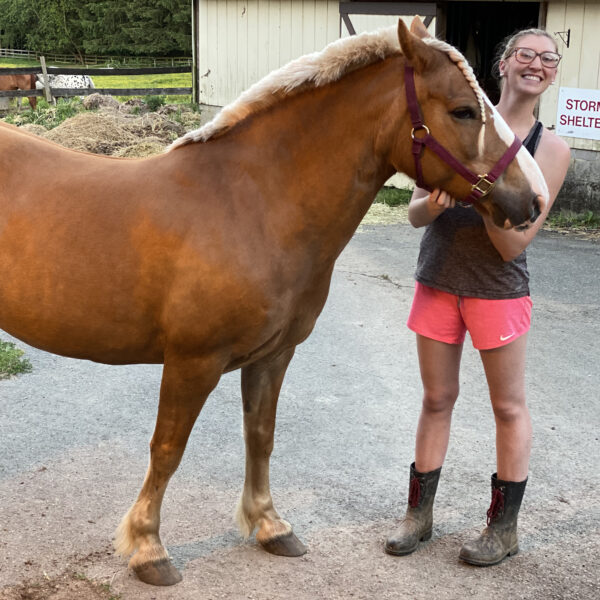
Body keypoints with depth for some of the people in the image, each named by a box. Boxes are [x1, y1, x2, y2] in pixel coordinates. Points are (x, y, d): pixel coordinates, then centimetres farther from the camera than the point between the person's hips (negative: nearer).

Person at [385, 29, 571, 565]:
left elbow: (514, 244, -14)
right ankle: (419, 513, 28)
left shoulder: (551, 149, -8)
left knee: (509, 406, 8)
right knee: (437, 399, 13)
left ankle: (504, 527, 24)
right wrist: (434, 203, -24)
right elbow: (415, 214, -2)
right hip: (437, 280, 3)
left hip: (497, 290, -2)